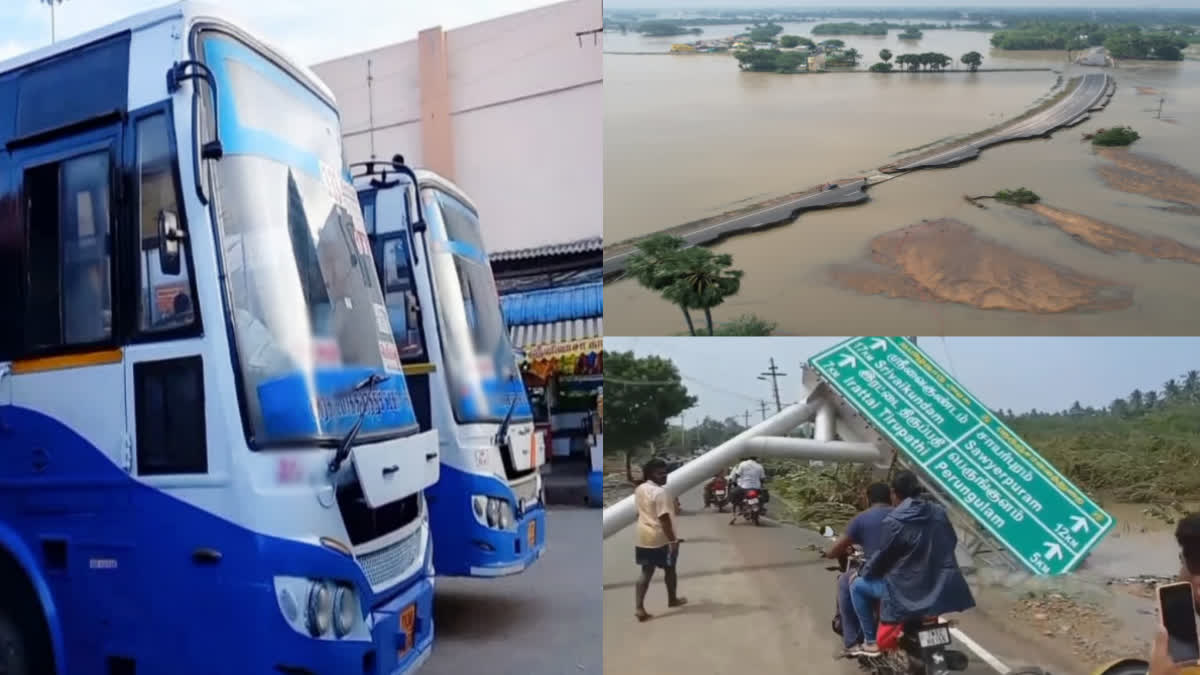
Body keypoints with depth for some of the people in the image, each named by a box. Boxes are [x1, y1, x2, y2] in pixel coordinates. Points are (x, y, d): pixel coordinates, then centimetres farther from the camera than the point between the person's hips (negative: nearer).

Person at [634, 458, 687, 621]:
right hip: (661, 538, -7)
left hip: (644, 537, 7)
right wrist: (673, 540, -22)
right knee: (669, 570, 16)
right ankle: (673, 599, 34)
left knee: (646, 573, 8)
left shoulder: (639, 490, 6)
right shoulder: (660, 493, -22)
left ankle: (640, 608, -2)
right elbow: (664, 519, -25)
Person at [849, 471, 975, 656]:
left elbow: (882, 557, -8)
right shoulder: (939, 512, 3)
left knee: (857, 586, 12)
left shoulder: (893, 521, -15)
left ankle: (871, 642, 11)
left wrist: (863, 572, 11)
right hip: (944, 588, 6)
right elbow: (951, 542, 16)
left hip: (910, 591, -6)